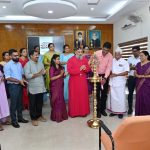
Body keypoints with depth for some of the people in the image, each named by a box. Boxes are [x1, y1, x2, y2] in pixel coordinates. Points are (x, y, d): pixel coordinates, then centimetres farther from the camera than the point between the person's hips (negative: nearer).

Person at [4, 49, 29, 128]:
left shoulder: (19, 64, 8)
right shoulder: (7, 65, -12)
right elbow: (8, 78, -17)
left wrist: (23, 79, -4)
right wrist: (19, 81, -19)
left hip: (20, 85, 6)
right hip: (13, 86, -6)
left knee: (20, 102, 15)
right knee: (13, 104, 2)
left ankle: (20, 117, 29)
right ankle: (14, 121, 15)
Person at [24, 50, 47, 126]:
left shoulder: (40, 63, 12)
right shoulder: (28, 64, -9)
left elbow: (43, 72, 18)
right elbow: (27, 75, -20)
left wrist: (44, 72, -6)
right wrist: (38, 74, -16)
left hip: (41, 87, 6)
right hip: (33, 88, -6)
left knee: (40, 103, 15)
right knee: (33, 104, 5)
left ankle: (39, 115, 31)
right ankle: (33, 118, 17)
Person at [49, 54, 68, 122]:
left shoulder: (61, 67, 7)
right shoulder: (52, 68, -9)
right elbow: (51, 78, -15)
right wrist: (60, 75, -15)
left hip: (60, 86, 6)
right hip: (55, 87, -5)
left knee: (61, 101, 10)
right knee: (56, 101, 1)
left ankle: (62, 115, 21)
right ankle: (56, 117, 13)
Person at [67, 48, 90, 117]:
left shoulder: (85, 59, 7)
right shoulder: (71, 60, -7)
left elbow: (88, 69, 9)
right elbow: (69, 70, -17)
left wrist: (85, 68, -14)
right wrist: (79, 69, -23)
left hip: (83, 81, 4)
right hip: (74, 81, -3)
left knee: (83, 96, 6)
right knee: (74, 97, 3)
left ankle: (83, 111, 18)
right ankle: (73, 112, 13)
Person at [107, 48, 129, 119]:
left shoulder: (124, 62, -3)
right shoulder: (112, 61, 7)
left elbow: (126, 72, -11)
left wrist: (117, 75, -17)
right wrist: (111, 73, -5)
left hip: (120, 82, -3)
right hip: (112, 81, 4)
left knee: (120, 97, 0)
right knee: (112, 96, 8)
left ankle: (120, 111, 12)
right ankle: (113, 110, 20)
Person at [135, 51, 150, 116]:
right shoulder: (138, 64, 10)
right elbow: (135, 73, 11)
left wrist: (143, 76, -15)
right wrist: (138, 76, -9)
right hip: (139, 85, 5)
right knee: (139, 99, 8)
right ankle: (139, 114, 20)